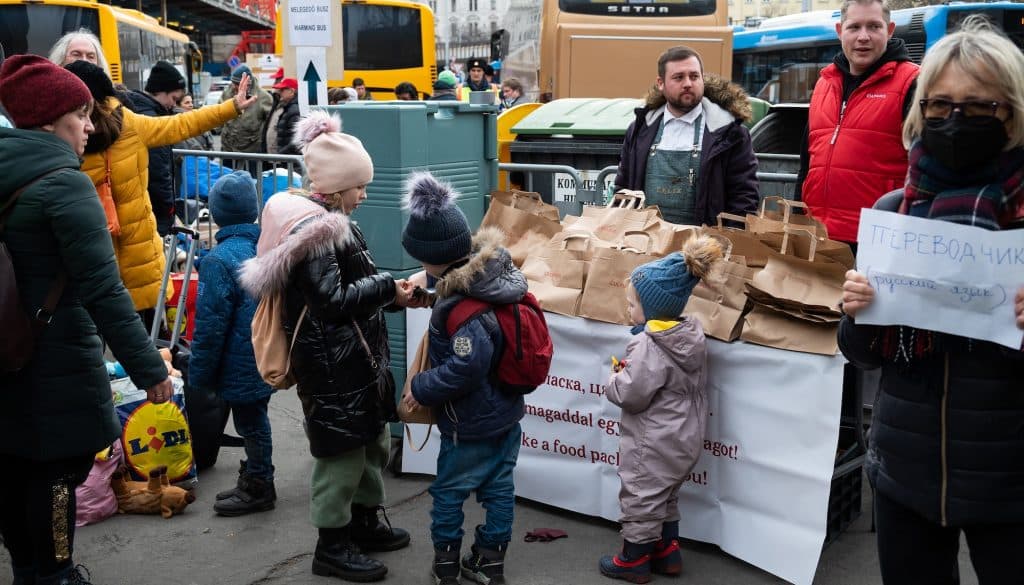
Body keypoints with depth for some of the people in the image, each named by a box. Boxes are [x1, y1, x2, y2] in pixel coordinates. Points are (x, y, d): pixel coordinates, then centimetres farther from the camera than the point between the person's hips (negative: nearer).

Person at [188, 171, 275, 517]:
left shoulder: (219, 260, -22)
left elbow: (210, 327, -19)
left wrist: (200, 374, -8)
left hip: (242, 367, -7)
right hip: (268, 357, 7)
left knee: (251, 424, 7)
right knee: (255, 420, 19)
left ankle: (258, 489, 23)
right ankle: (255, 481, 34)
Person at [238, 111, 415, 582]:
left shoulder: (326, 220, 12)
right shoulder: (315, 229, -19)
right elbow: (333, 300, -23)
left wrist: (393, 296, 3)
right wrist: (387, 287, -15)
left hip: (356, 358, 10)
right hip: (333, 364, -10)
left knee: (373, 439, 20)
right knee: (341, 448, 1)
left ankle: (363, 522, 37)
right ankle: (331, 545, 15)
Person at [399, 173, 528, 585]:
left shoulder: (461, 305, -31)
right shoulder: (497, 272, -6)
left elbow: (468, 365, -35)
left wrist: (422, 389, -22)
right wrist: (435, 289, 8)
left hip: (472, 422, -8)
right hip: (507, 410, 8)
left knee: (449, 490, 13)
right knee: (499, 486, 18)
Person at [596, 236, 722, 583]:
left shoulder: (648, 346, -27)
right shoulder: (692, 335, -1)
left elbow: (631, 395, -26)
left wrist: (615, 379, -4)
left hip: (654, 444, -9)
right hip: (684, 439, 9)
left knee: (641, 499, 9)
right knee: (665, 496, 25)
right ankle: (667, 551, 36)